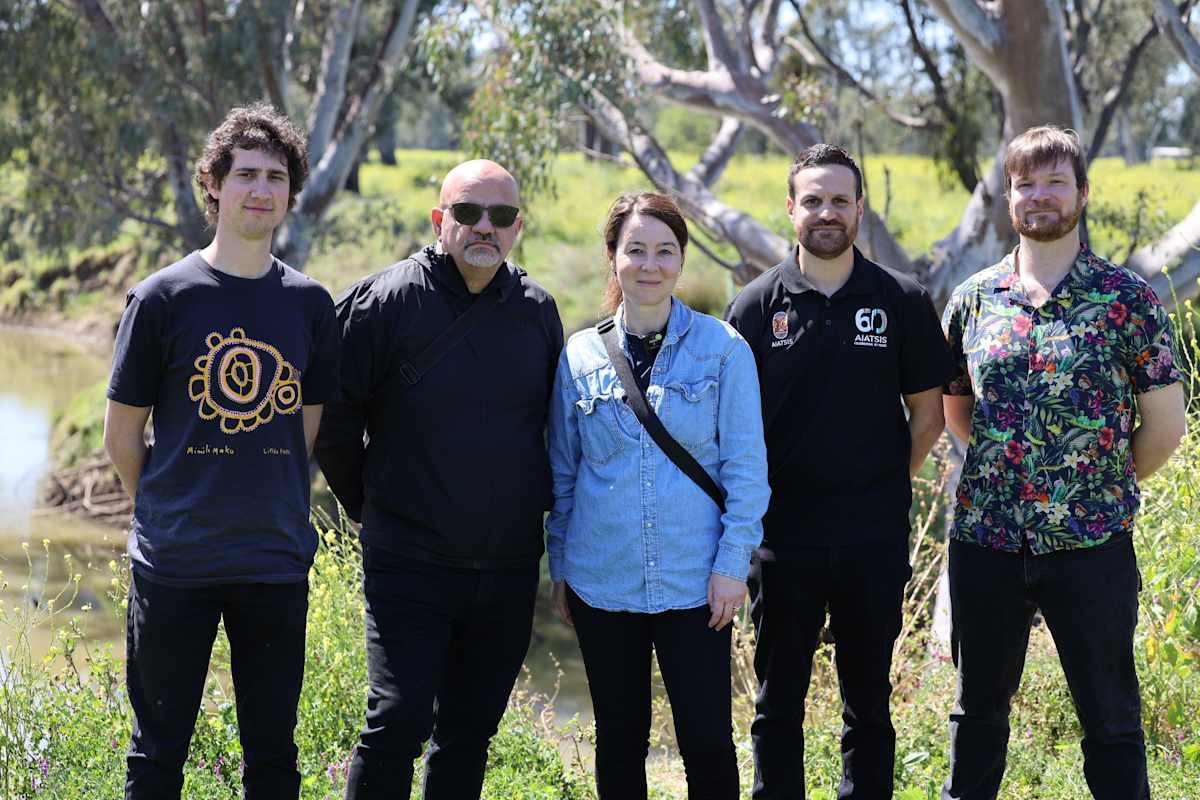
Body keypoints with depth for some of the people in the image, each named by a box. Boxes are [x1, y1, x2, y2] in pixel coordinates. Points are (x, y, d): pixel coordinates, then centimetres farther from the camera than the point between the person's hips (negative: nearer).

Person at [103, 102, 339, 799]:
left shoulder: (310, 303, 4)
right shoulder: (164, 296, -4)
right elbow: (123, 434, 3)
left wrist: (276, 516, 11)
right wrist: (167, 514, 9)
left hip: (277, 561, 2)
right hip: (175, 562, -2)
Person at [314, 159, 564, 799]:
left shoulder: (538, 310, 7)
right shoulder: (385, 301, -7)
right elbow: (332, 415, -1)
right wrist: (366, 502, 4)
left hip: (509, 569, 4)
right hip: (410, 563, -4)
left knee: (471, 729, 11)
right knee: (398, 720, -12)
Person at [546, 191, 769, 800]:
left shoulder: (722, 349, -3)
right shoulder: (580, 355, 4)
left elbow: (746, 465, -2)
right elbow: (563, 471, 11)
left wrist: (733, 561, -8)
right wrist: (559, 567, 11)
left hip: (695, 583, -2)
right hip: (602, 582, 2)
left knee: (708, 741, -2)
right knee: (619, 740, 11)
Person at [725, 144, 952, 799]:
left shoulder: (902, 301, 1)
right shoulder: (757, 304, 0)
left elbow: (928, 411, 8)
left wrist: (885, 487, 4)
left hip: (874, 540, 0)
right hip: (783, 536, 0)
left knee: (868, 699, 11)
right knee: (778, 702, 8)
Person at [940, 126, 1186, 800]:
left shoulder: (1126, 296, -4)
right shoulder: (973, 299, 5)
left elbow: (1166, 425, 0)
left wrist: (1104, 486, 5)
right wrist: (1013, 468, 10)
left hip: (1091, 543, -3)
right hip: (985, 538, 3)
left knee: (1111, 720, 6)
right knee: (979, 711, 15)